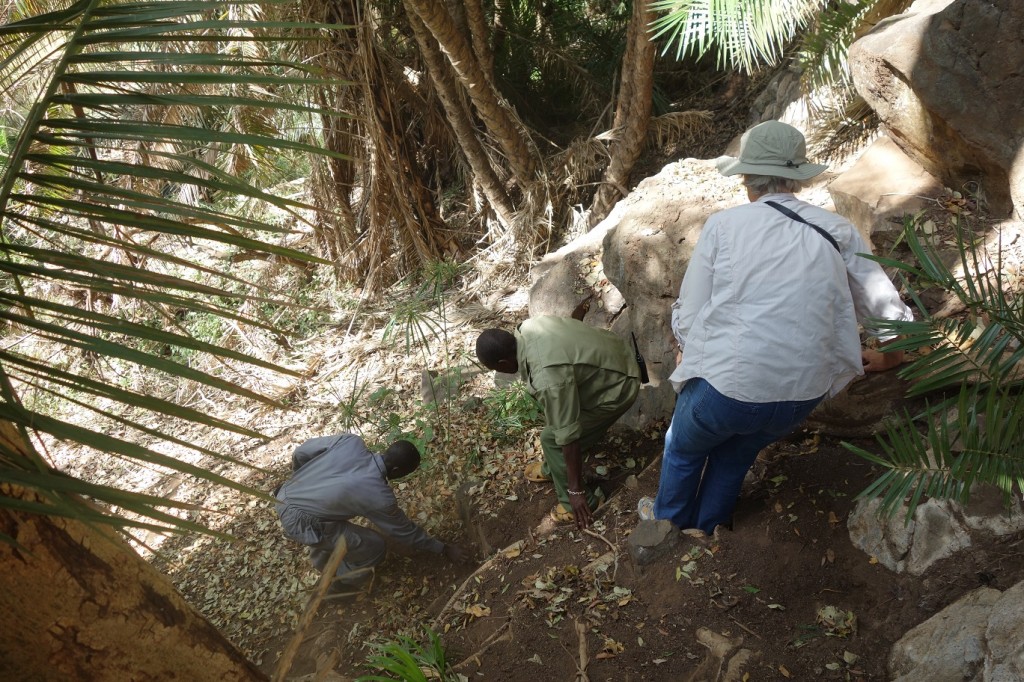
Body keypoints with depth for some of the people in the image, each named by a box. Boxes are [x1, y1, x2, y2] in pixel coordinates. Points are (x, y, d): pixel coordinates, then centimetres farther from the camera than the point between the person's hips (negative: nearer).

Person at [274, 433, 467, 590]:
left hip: (284, 497, 8)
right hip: (297, 522, -7)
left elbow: (301, 452, 3)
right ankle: (339, 585, 26)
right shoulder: (380, 497, -19)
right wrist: (443, 549, 11)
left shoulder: (351, 442, -8)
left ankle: (323, 559, 54)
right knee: (375, 548, 1)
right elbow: (404, 530, -2)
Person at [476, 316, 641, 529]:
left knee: (552, 438, -4)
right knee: (557, 416, 20)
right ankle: (553, 468, 43)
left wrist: (576, 491, -18)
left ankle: (585, 501, 13)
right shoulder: (525, 328, -9)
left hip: (618, 387, -9)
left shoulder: (548, 378, -35)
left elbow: (569, 436, -28)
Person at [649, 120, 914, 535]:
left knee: (684, 450, 29)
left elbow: (687, 319, -4)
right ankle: (704, 533, 50)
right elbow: (891, 314, 11)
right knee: (736, 455, 33)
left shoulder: (723, 225, -4)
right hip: (801, 396, 3)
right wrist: (888, 358, 32)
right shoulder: (838, 232, 4)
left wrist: (696, 355, 18)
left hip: (725, 386, -3)